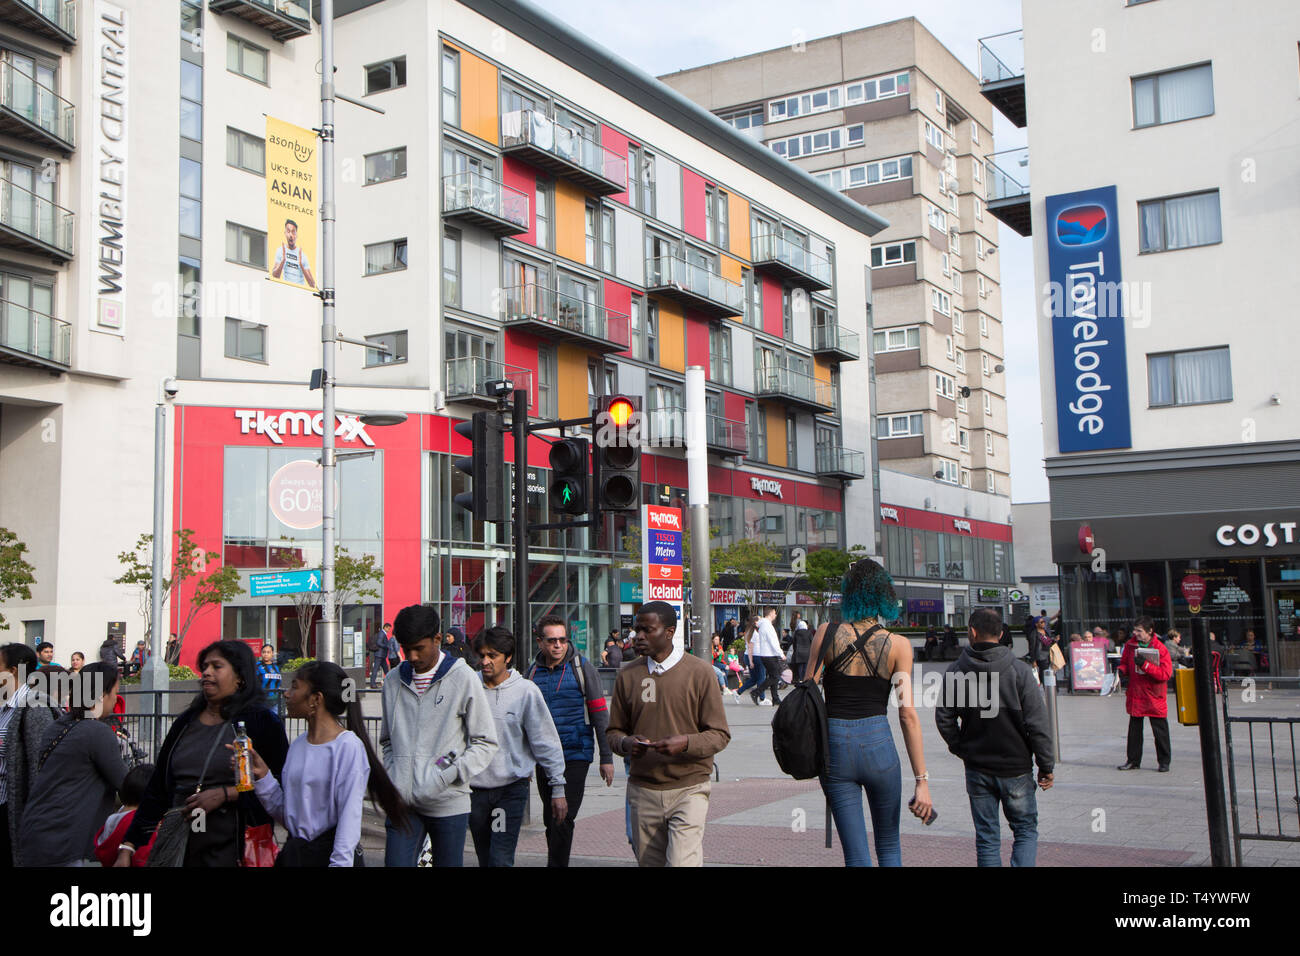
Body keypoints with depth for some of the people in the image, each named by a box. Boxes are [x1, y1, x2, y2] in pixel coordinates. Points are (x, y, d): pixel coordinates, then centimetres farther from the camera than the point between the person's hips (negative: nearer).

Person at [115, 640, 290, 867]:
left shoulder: (261, 721, -3)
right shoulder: (185, 723, 14)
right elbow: (157, 789, 14)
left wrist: (225, 794, -14)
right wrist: (127, 848, 9)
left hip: (231, 848, -4)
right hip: (180, 847, 5)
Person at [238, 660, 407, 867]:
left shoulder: (347, 746, -13)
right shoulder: (298, 744, 8)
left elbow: (350, 817, -16)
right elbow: (284, 812, 8)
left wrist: (340, 862, -21)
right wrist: (262, 775, -1)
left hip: (329, 853, -6)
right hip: (293, 853, 6)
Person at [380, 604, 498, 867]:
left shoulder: (463, 679, -3)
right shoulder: (394, 682, 9)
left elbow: (486, 743, -1)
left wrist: (452, 772, -12)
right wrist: (391, 773, 4)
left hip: (448, 803, -3)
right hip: (402, 801, 3)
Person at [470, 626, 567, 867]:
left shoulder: (526, 691, -6)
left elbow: (546, 742, -3)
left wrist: (558, 788, -2)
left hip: (511, 787, -3)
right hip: (474, 787, 3)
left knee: (501, 860, -12)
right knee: (485, 859, 13)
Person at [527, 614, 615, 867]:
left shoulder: (581, 667, -5)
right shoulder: (533, 671, 7)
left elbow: (600, 715, -3)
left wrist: (606, 758, -5)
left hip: (575, 754, -4)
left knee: (562, 821, -11)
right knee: (551, 821, 12)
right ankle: (557, 861, 25)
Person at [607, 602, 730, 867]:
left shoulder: (699, 672, -2)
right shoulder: (628, 675, 8)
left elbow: (720, 734, -2)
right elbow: (613, 731, 13)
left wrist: (685, 743, -20)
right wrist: (626, 743, -10)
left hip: (688, 788, -3)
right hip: (643, 790, 4)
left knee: (682, 862, -17)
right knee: (649, 862, 9)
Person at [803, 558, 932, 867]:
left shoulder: (827, 634, -3)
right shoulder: (898, 646, -3)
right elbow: (908, 714, -8)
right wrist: (922, 780, -6)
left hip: (835, 748, 0)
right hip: (878, 745, 0)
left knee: (856, 854, 7)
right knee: (889, 846, 20)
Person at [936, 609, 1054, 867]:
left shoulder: (955, 671, -3)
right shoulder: (1018, 670, -10)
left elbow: (944, 718, 0)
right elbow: (1038, 723, -9)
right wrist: (1046, 766, -1)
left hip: (977, 769, 2)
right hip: (1015, 767, -2)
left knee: (986, 838, 11)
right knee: (1026, 830, 12)